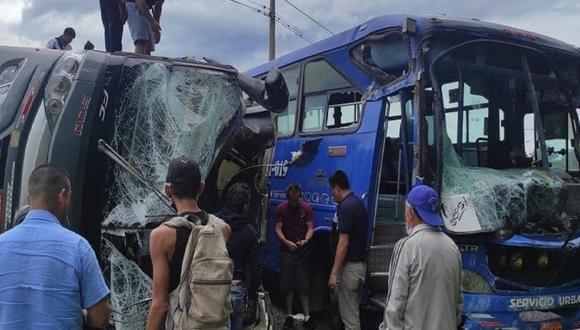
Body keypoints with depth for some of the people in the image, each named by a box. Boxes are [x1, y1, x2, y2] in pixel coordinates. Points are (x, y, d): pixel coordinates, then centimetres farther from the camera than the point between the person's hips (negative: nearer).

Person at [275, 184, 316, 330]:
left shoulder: (306, 208, -3)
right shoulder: (281, 208, -3)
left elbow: (310, 228, -3)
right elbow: (278, 229, -6)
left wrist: (306, 240, -22)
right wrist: (286, 242, -22)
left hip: (302, 251, 0)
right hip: (286, 251, 0)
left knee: (304, 285, 1)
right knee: (287, 285, 5)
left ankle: (307, 317, 7)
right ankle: (289, 315, 16)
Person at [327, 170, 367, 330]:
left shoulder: (345, 207, -18)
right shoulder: (358, 202, 10)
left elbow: (343, 242, -22)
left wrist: (334, 273, -20)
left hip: (350, 266, -9)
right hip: (360, 263, 9)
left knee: (349, 315, -1)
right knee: (353, 310, 19)